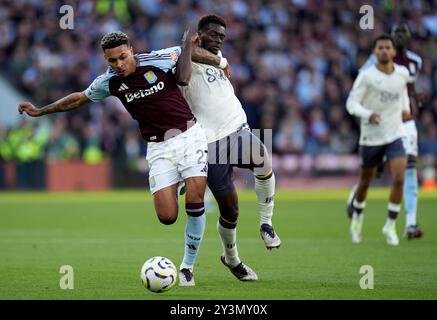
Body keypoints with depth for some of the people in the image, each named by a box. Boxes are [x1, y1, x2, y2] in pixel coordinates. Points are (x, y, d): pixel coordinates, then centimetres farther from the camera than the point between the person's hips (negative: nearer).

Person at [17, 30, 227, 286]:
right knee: (167, 217, -12)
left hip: (189, 134, -2)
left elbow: (190, 49, 7)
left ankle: (188, 267, 2)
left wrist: (218, 62, 12)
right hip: (159, 147, 2)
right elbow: (80, 98, 18)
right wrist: (40, 111, 23)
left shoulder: (157, 60, -10)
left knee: (195, 202, -15)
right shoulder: (109, 82, 0)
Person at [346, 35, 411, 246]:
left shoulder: (402, 73, 1)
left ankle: (390, 226, -3)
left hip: (395, 135, 2)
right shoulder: (366, 76, -12)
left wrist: (406, 108, 8)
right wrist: (368, 114, -31)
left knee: (399, 179, -16)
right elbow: (351, 103, -13)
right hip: (370, 137, -2)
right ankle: (357, 214, 43)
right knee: (365, 181, 12)